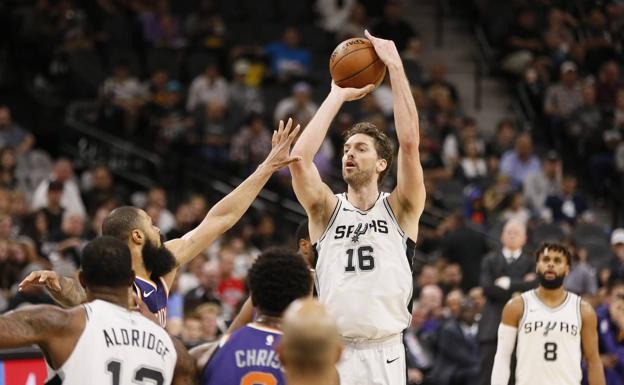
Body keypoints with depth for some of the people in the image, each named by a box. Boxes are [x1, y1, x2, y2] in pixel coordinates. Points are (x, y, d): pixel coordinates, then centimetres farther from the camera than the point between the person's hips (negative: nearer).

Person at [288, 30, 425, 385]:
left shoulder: (399, 209, 5)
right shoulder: (327, 210, 9)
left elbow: (410, 142, -8)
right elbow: (300, 157, -8)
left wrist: (395, 66, -8)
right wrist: (338, 95, -2)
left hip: (384, 356, -1)